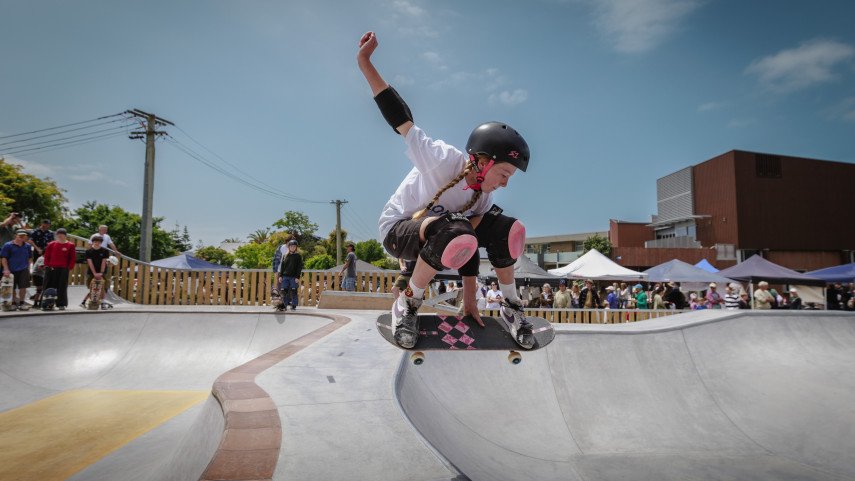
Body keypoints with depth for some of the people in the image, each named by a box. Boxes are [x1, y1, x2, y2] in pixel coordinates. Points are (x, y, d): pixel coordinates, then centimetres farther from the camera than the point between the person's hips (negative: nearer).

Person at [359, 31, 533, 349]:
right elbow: (400, 119, -27)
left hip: (441, 227, 6)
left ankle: (511, 308, 3)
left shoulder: (484, 194, -9)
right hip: (398, 230, -6)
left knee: (506, 231, -16)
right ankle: (408, 303, -20)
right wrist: (365, 62, -30)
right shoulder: (443, 160, -28)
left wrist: (469, 300, -8)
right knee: (454, 234, -41)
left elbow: (470, 247, -7)